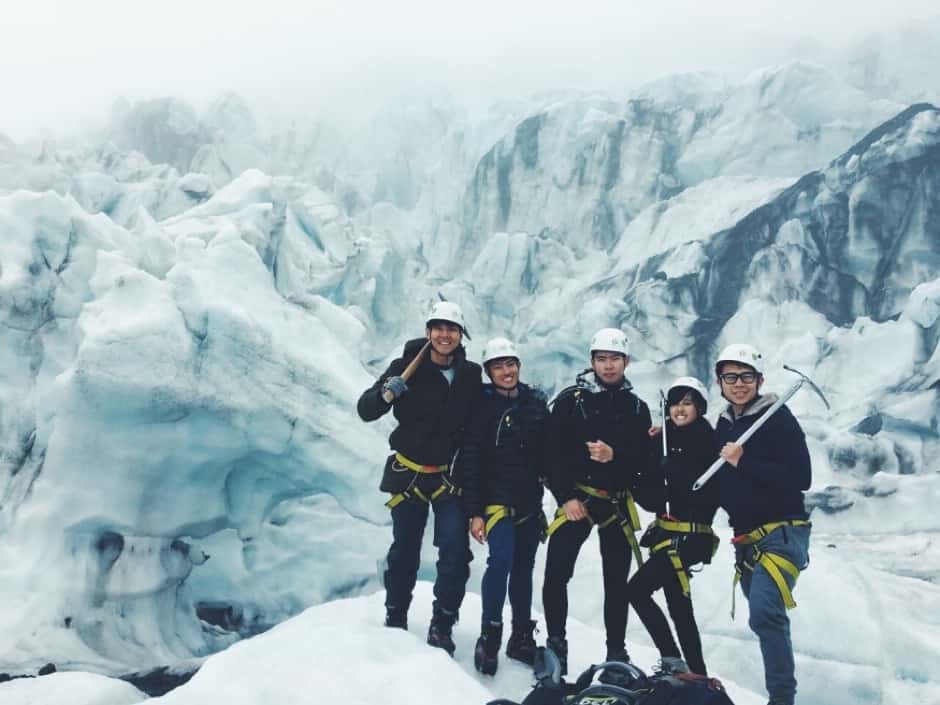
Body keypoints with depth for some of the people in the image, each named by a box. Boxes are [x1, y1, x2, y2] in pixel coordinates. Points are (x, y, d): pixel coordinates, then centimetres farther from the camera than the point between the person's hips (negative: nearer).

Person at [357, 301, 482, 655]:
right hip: (408, 474, -1)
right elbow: (366, 411, -10)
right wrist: (385, 394, -31)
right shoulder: (407, 367, -8)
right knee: (404, 550, 10)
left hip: (450, 476, 1)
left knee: (456, 550, -8)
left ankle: (443, 624, 8)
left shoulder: (470, 374, -2)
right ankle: (395, 617, 30)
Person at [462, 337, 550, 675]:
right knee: (502, 558, -22)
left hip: (530, 500, 5)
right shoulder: (481, 406, -6)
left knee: (523, 568, 12)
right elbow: (471, 461, -9)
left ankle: (521, 638, 24)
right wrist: (474, 512, -13)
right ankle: (490, 636, -8)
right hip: (497, 498, -4)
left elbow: (550, 452, 12)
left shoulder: (536, 402, 5)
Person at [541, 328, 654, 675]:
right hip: (575, 499, -2)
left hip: (617, 504, 2)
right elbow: (552, 451, -5)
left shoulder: (636, 408, 6)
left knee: (617, 581, 9)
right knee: (556, 574, -9)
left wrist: (615, 456, -17)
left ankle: (617, 651, 23)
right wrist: (565, 497, -11)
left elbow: (645, 461, 2)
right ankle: (556, 644, 9)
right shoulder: (571, 399, -2)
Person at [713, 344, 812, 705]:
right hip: (746, 538, 7)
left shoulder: (778, 418, -11)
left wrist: (744, 462, -23)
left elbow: (800, 478, -19)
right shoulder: (724, 424, 11)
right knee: (764, 617, 13)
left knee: (764, 614, -20)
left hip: (781, 534, -7)